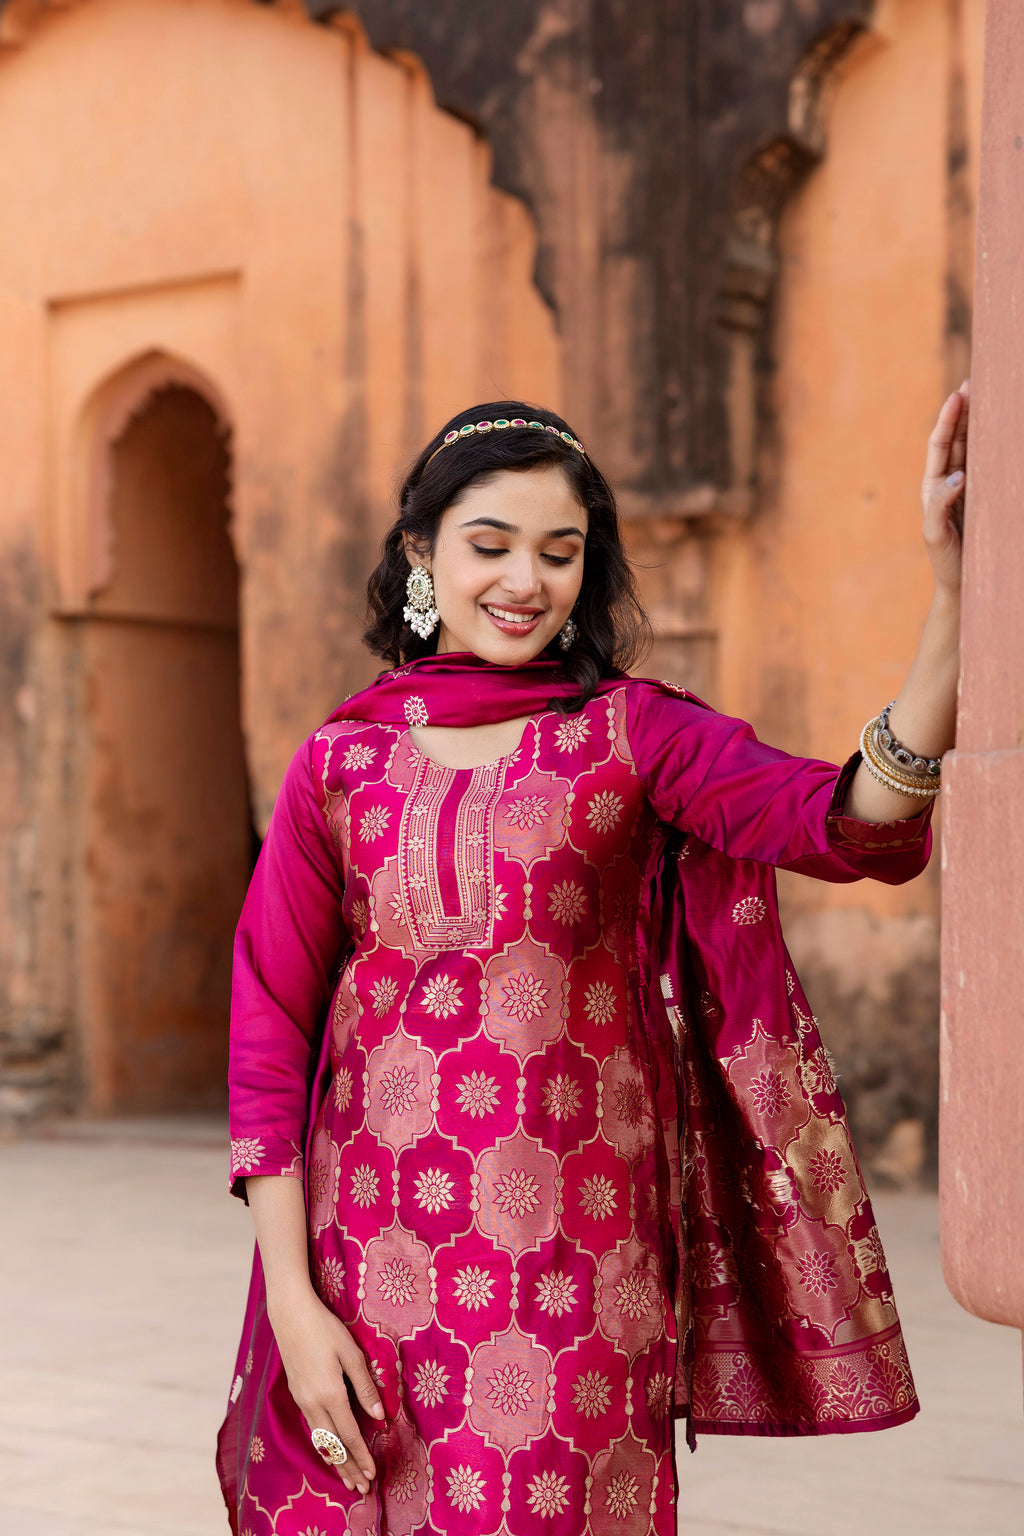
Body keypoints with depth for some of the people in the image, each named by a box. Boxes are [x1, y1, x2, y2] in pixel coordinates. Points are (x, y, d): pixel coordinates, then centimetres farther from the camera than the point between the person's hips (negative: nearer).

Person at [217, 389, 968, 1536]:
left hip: (580, 1256, -1)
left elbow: (850, 823, -17)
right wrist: (293, 1300, -3)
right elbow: (268, 1034, 3)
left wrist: (955, 589, -29)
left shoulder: (634, 734, 1)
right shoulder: (340, 764, 4)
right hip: (382, 1257, 1)